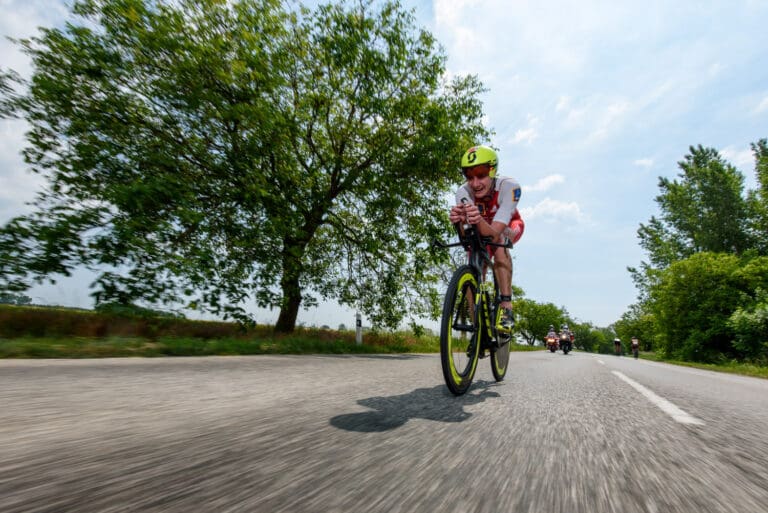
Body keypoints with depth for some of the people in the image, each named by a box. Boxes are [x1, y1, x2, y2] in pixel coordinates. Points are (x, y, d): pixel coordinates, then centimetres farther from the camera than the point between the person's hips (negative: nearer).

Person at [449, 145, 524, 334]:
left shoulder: (508, 186, -37)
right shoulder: (463, 192, -31)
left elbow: (495, 233, -47)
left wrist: (479, 220, -68)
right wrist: (458, 222, -63)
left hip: (509, 227, -2)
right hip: (481, 232, 2)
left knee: (499, 241, -37)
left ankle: (506, 306, -32)